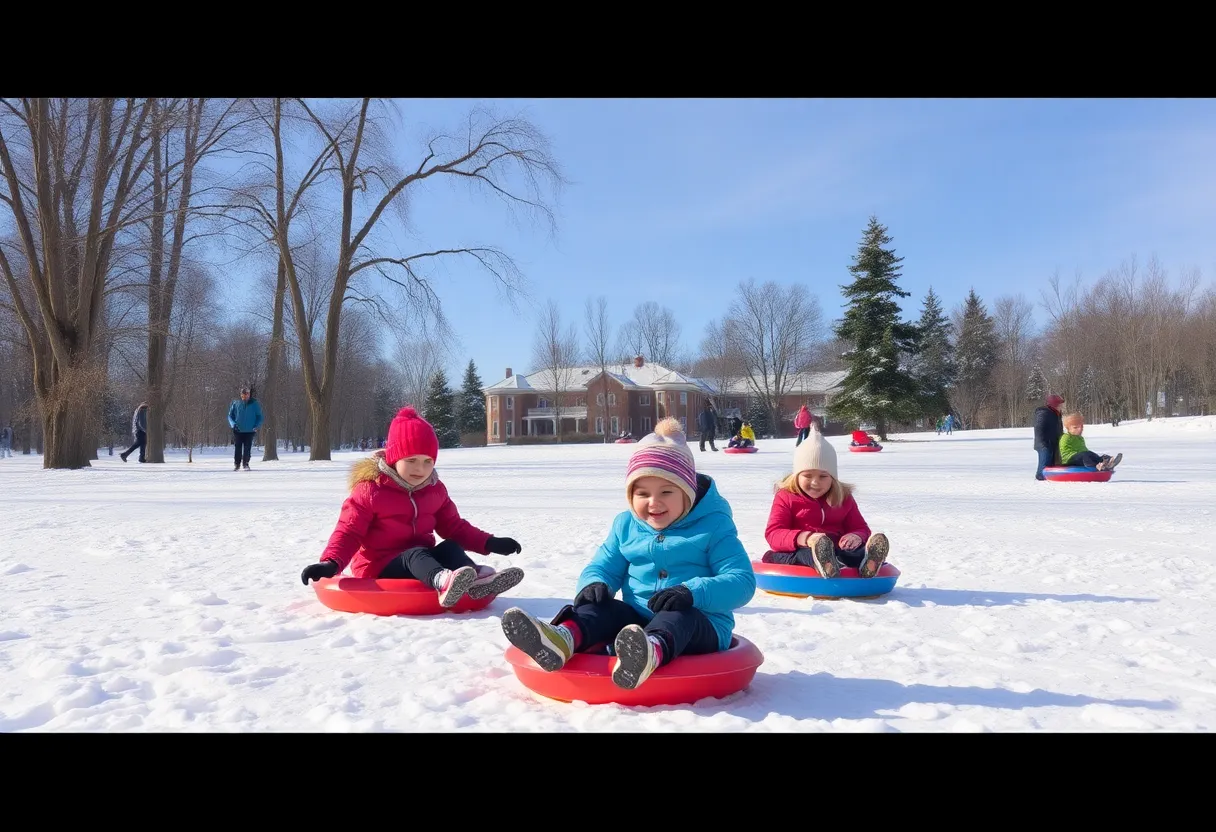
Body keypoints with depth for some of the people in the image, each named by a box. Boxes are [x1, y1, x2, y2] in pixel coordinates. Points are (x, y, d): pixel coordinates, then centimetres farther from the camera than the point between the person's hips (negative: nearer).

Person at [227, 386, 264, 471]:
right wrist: (233, 424, -8)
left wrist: (257, 426, -8)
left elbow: (260, 417, 7)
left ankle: (246, 464, 15)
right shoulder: (236, 403, 3)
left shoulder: (255, 404, 1)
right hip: (238, 431, 1)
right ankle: (237, 464, 14)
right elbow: (230, 415, 10)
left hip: (249, 431, -1)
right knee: (238, 448, 1)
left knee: (247, 449, 1)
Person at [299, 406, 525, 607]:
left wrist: (489, 543, 3)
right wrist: (330, 564, -30)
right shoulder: (370, 490, -9)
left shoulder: (435, 489, 7)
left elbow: (454, 526, 15)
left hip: (421, 562, 6)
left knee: (450, 547, -21)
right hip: (380, 569, -6)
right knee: (415, 554, -35)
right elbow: (348, 532, -11)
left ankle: (477, 580, -53)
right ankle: (443, 583, -69)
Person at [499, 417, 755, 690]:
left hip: (701, 627, -4)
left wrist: (693, 593, -30)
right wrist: (593, 585, -12)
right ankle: (562, 638, -58)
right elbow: (603, 567, 15)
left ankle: (651, 652, -73)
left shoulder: (714, 526, -2)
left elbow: (742, 581, -10)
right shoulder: (626, 525, 13)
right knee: (605, 606, -24)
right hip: (637, 624, 5)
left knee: (680, 615, -37)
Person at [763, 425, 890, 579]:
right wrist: (803, 538, -29)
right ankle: (824, 565, -73)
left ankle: (866, 562, -66)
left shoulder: (844, 497, 17)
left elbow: (861, 528, 16)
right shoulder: (785, 497, 6)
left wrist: (857, 536, -14)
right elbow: (773, 534, -6)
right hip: (798, 552, -3)